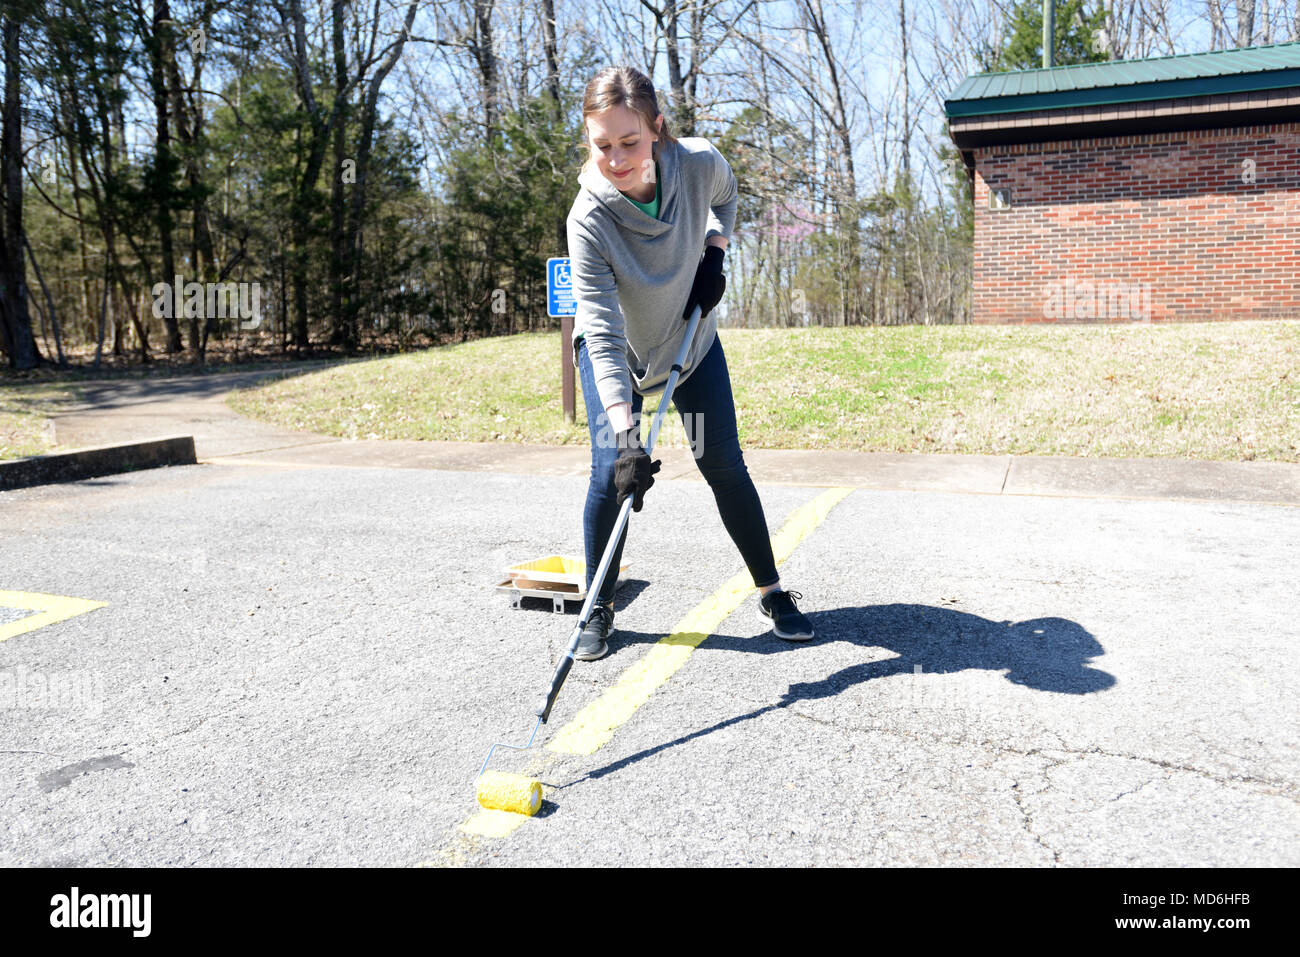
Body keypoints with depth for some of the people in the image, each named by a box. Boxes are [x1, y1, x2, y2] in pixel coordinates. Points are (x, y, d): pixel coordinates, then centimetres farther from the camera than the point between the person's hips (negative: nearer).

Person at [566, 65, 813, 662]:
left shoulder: (699, 163, -24)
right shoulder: (589, 221, -33)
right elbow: (603, 338, -37)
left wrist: (714, 259, -11)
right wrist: (625, 434, -46)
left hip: (691, 339, 2)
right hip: (617, 352, -2)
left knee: (724, 465, 1)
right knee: (611, 473, -11)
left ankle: (772, 594, 17)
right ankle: (599, 609, 9)